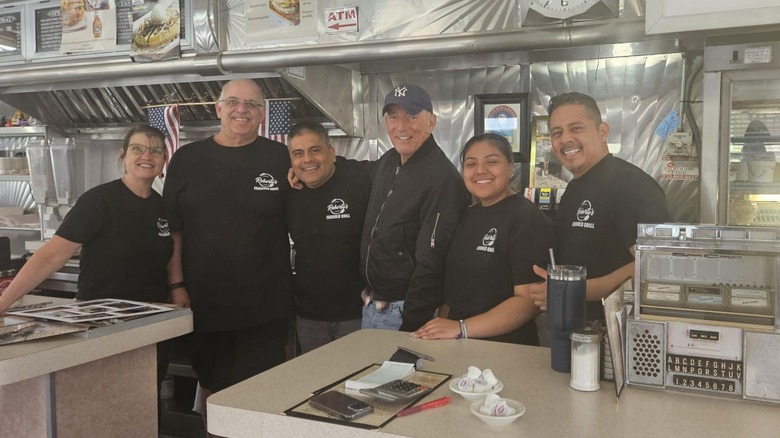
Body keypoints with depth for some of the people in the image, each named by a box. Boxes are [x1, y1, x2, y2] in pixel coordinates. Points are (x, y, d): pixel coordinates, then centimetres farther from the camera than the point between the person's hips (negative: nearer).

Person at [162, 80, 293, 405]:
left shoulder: (281, 158, 1)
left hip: (265, 305, -1)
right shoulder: (187, 159, 5)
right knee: (212, 387, 15)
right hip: (204, 302, 2)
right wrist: (177, 286, 1)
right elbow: (172, 230, 6)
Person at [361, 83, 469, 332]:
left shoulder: (442, 179, -20)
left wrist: (409, 326, -20)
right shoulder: (387, 162, 5)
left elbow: (431, 265, -21)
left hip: (405, 312, -7)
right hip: (371, 305, 8)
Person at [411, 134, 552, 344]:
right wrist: (440, 327, -2)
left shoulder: (527, 219, -7)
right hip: (457, 344, 5)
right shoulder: (467, 217, 12)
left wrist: (462, 328, -18)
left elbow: (530, 300, -14)